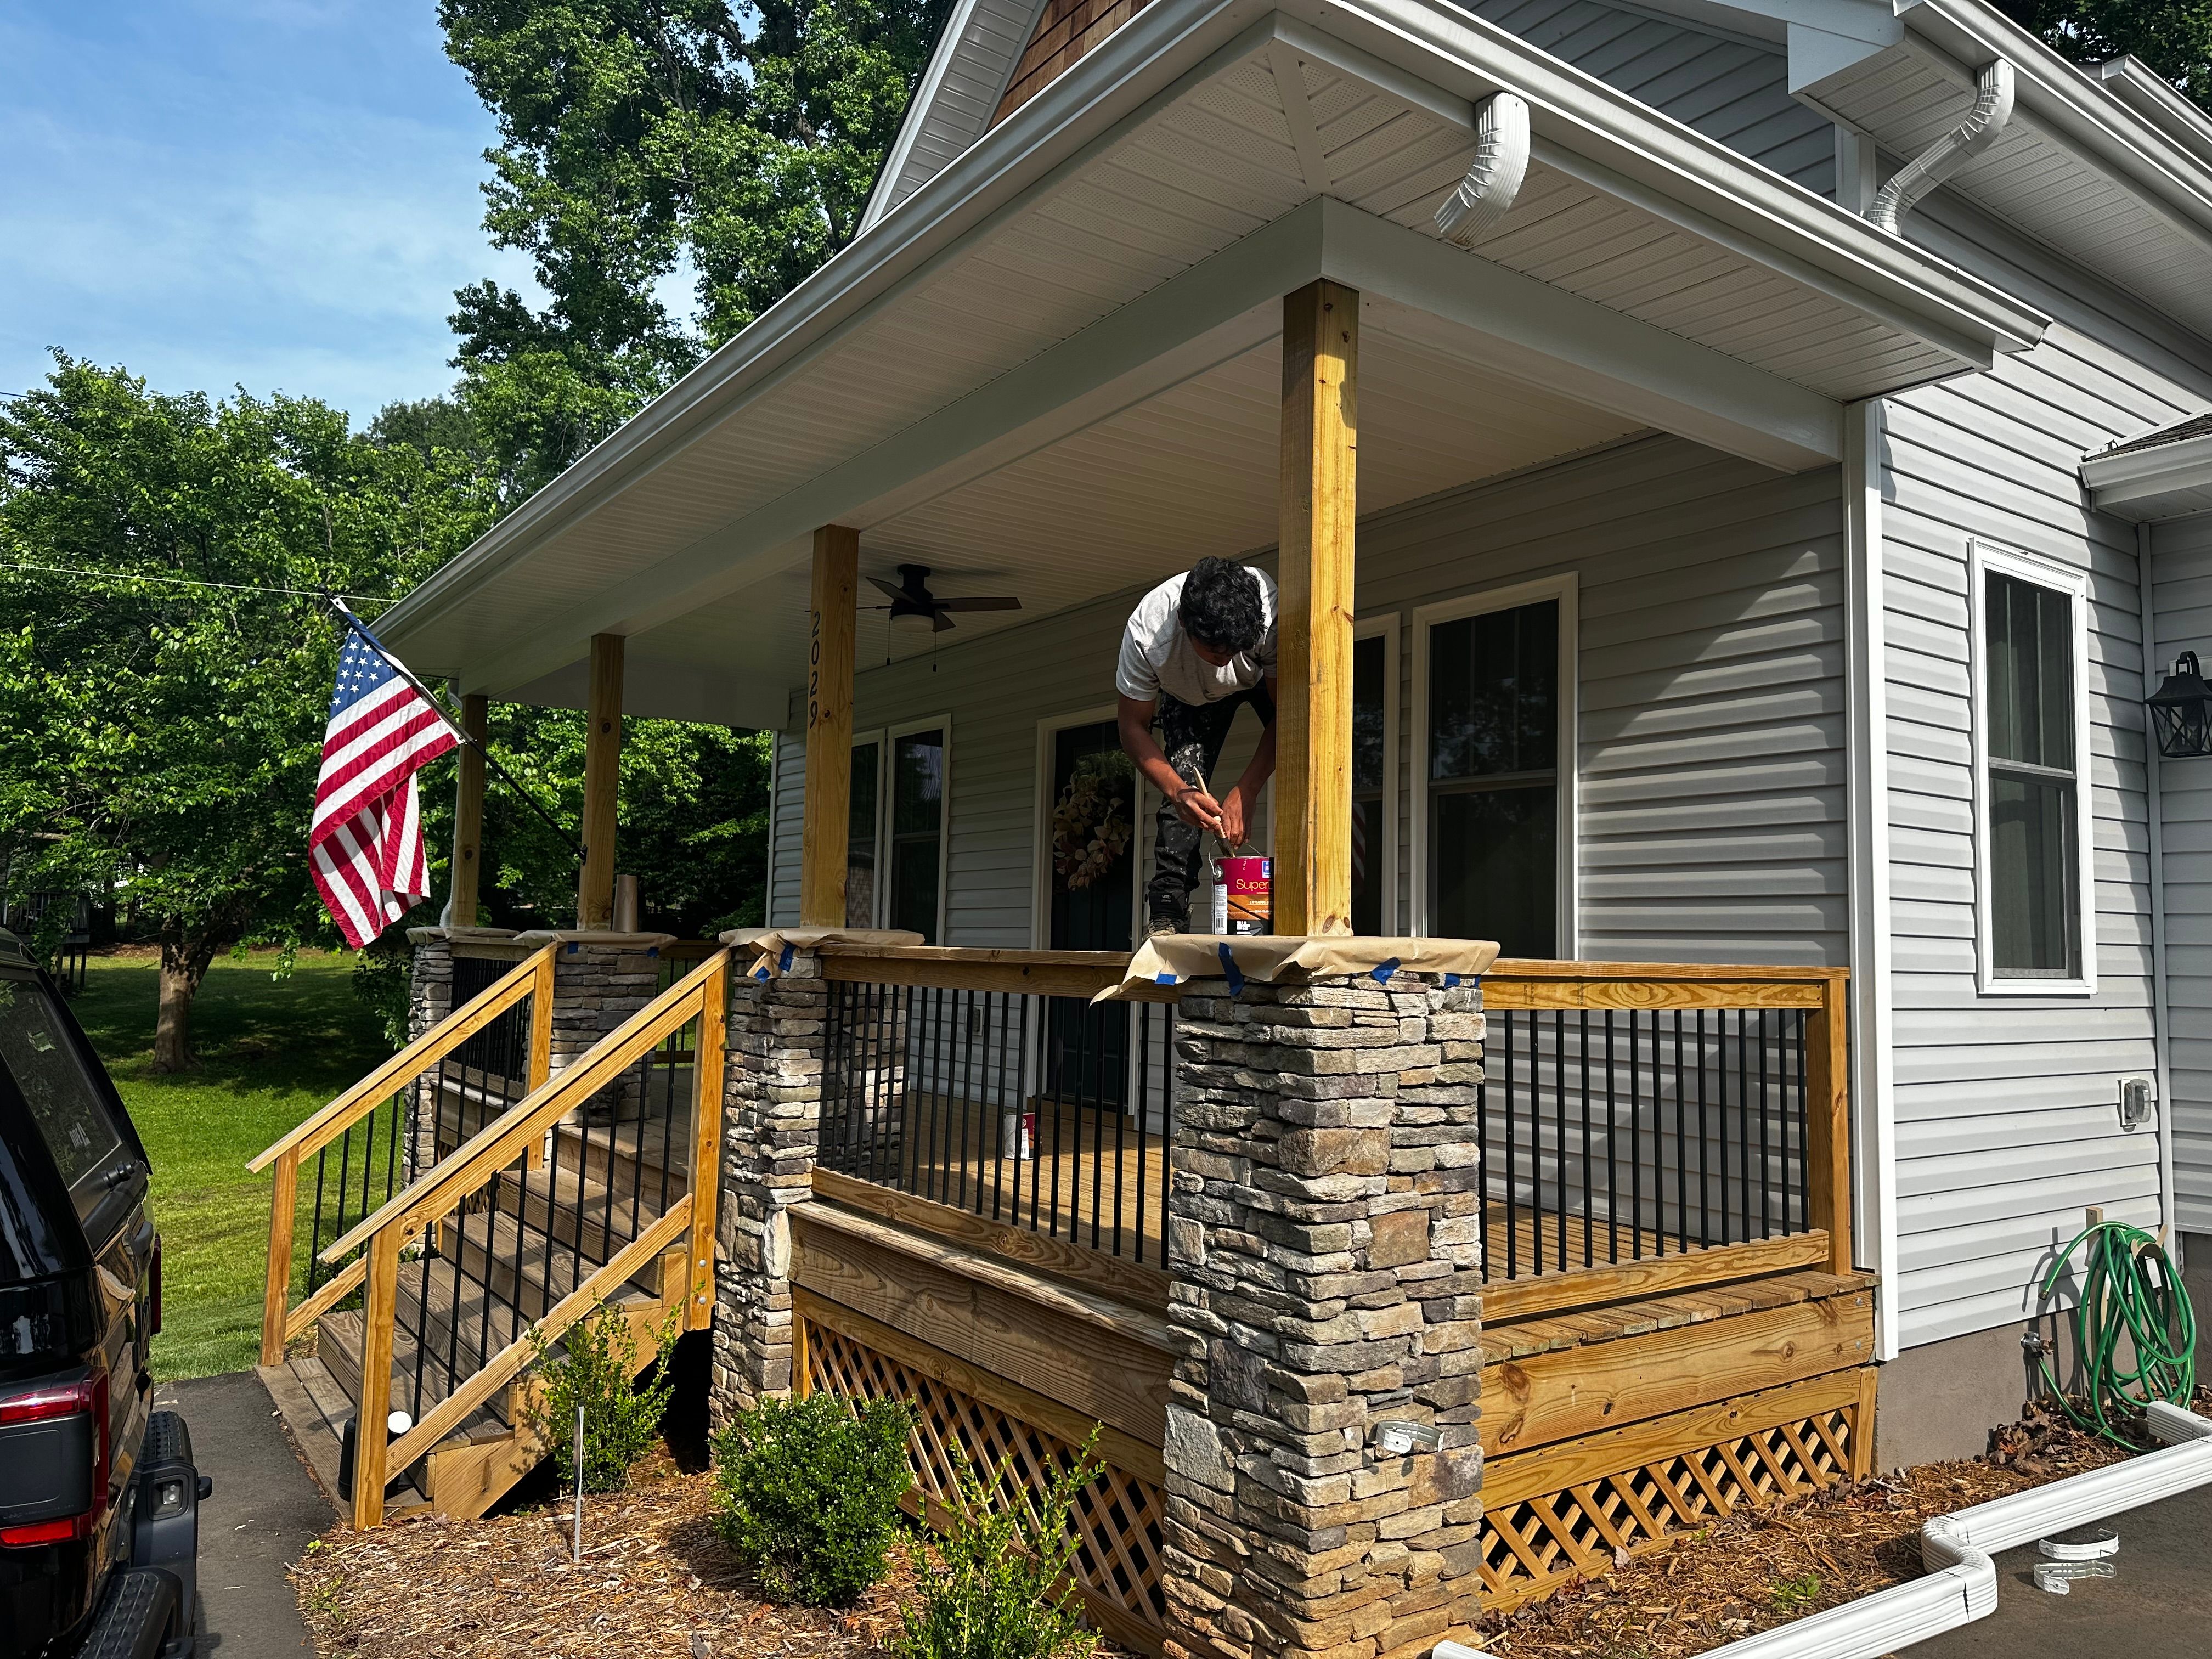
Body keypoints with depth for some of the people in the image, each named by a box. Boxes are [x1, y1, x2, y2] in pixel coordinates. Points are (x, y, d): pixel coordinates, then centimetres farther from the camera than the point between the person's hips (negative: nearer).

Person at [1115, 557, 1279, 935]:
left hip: (1266, 678, 0)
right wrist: (1177, 791, -42)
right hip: (1190, 696, 1)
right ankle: (1166, 914, -18)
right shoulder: (1146, 632, -40)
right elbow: (1133, 727, -26)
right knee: (1183, 783, -21)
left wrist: (1244, 792, -36)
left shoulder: (1270, 611, -42)